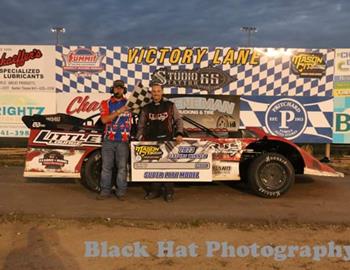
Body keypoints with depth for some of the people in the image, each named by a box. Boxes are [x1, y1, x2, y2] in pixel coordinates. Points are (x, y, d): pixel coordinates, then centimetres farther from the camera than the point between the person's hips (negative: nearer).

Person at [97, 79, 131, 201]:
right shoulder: (106, 103, 6)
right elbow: (104, 119, -9)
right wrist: (119, 111, -18)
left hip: (123, 141, 0)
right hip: (108, 140, 1)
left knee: (122, 167, 2)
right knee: (106, 166, 5)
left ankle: (121, 192, 12)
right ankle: (105, 191, 14)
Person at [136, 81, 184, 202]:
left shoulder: (170, 106, 9)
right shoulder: (146, 108, 14)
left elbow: (178, 120, 8)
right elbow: (141, 126, 18)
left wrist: (179, 134, -7)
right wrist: (140, 138, 3)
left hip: (167, 140, -2)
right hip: (151, 141, 2)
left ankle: (169, 192, 6)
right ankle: (154, 191, 14)